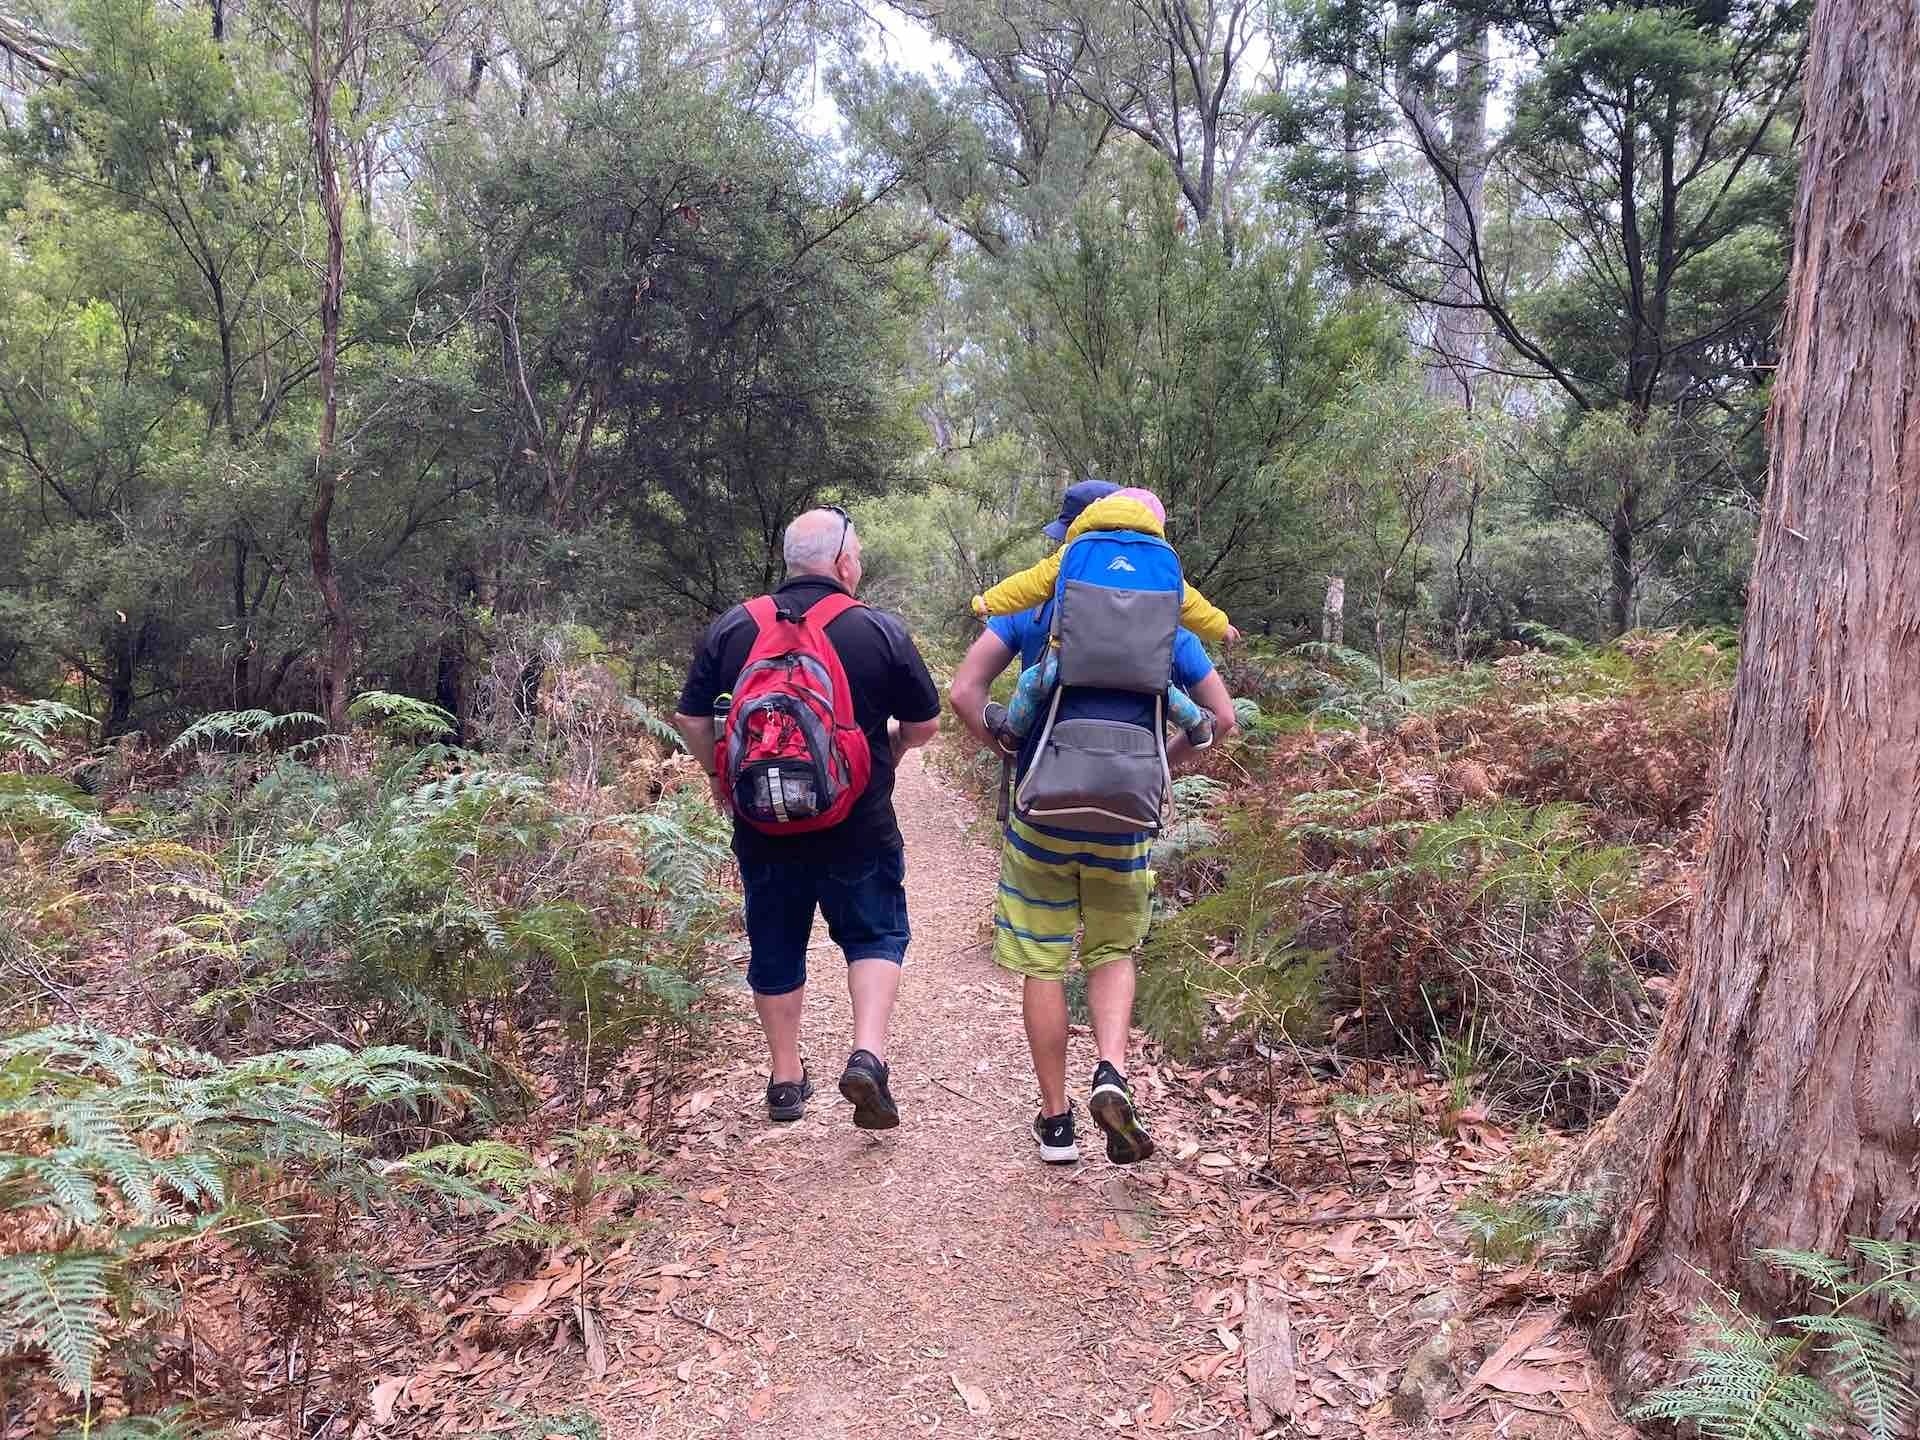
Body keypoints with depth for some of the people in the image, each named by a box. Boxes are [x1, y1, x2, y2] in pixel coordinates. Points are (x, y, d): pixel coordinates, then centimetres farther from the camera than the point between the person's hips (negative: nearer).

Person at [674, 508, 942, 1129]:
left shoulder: (733, 628, 0)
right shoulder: (881, 631, -6)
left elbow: (691, 718, 3)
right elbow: (925, 724, 0)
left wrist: (719, 777, 18)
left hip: (764, 826, 3)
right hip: (860, 827, -2)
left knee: (776, 947, 16)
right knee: (875, 936, 13)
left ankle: (786, 1078, 25)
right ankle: (868, 1054, -4)